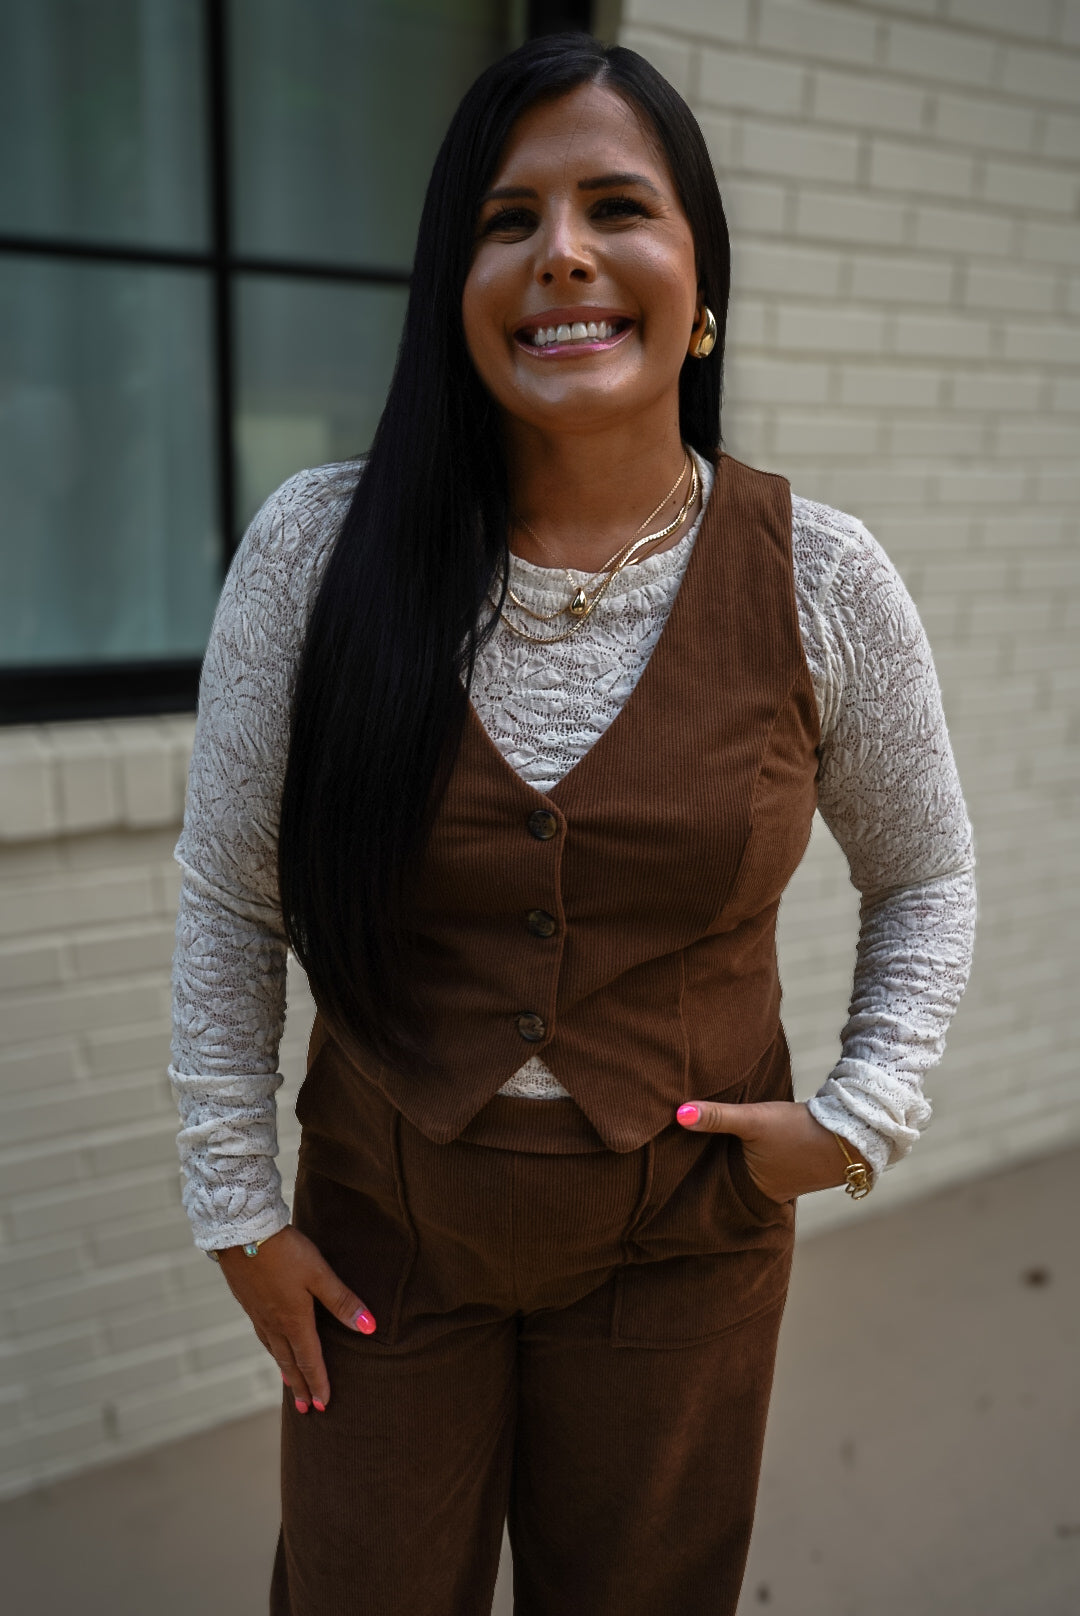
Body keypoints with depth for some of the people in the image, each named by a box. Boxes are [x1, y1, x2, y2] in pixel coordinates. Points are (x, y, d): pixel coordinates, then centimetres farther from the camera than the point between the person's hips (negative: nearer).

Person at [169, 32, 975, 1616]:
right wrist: (239, 1202, -1)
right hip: (383, 1227, 0)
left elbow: (924, 878, 5)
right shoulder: (319, 547, -13)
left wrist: (864, 1110, -7)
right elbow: (227, 903, -4)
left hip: (686, 1246, 1)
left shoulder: (822, 581, -11)